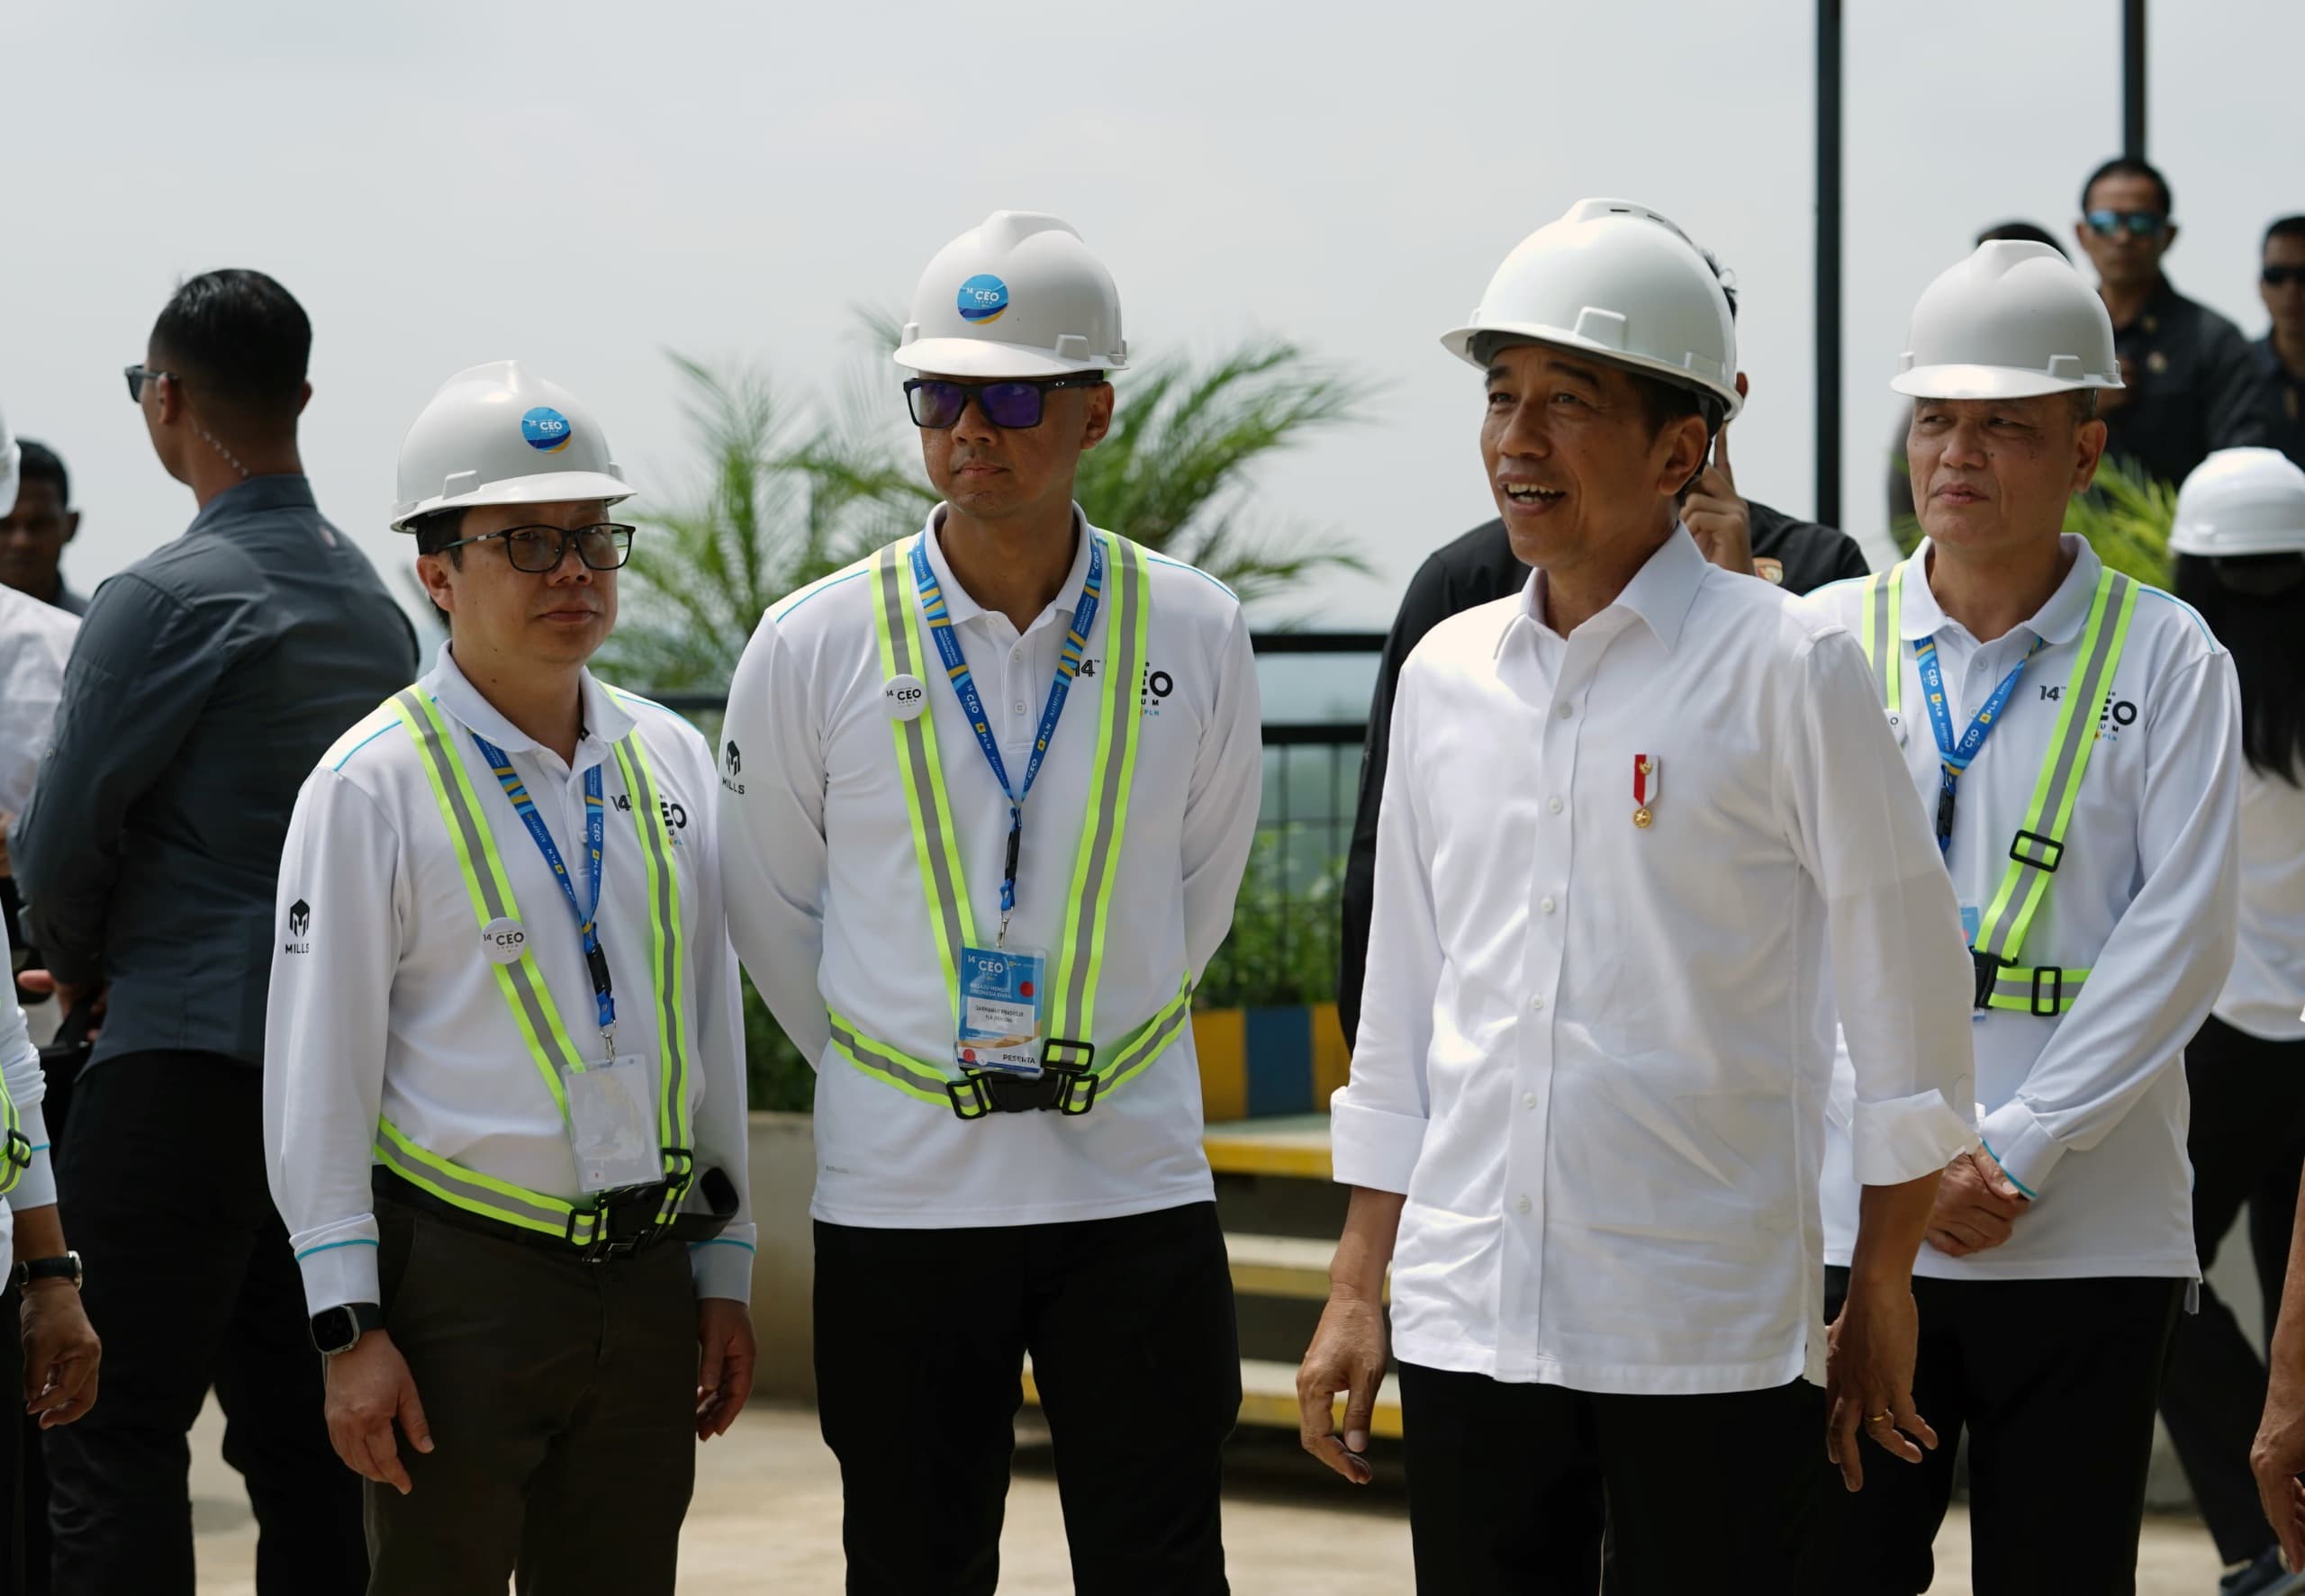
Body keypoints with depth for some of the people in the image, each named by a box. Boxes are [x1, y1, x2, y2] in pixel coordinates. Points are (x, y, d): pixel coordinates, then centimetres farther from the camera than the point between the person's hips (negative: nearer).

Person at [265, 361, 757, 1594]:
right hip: (463, 1278, -5)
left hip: (649, 1279, 5)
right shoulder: (372, 786, -7)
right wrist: (350, 1327, -11)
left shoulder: (669, 761, 9)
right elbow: (316, 1075, -7)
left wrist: (724, 1274, 13)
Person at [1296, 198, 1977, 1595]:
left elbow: (1909, 983, -1)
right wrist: (1357, 1290, 13)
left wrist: (1885, 1290, -1)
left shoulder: (1786, 668, -5)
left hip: (1709, 1344, -4)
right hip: (1467, 1323, 4)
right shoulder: (1447, 677, 10)